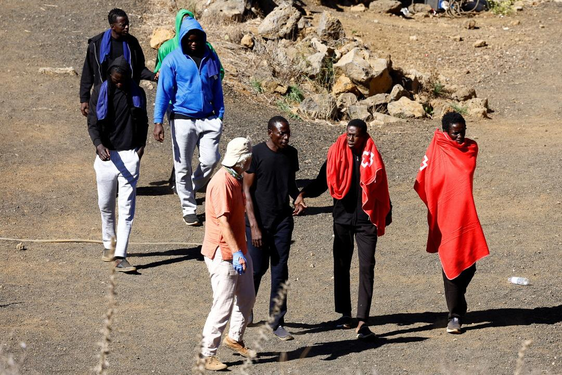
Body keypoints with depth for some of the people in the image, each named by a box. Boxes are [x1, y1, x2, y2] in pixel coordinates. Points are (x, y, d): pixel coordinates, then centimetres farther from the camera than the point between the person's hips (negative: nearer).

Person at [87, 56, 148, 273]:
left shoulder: (137, 94, 4)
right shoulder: (100, 93, -1)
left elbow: (143, 123, 16)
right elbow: (93, 123, -5)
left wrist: (141, 146, 2)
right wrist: (99, 145, -23)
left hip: (129, 155, 0)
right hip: (106, 155, 0)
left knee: (126, 207, -7)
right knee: (106, 205, 11)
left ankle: (120, 256, -9)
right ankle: (108, 245, 32)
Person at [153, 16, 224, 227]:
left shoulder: (210, 57, 4)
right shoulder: (173, 60, -7)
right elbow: (164, 91, -6)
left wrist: (220, 115, 12)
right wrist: (158, 121, -11)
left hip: (208, 120, 3)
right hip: (183, 120, -3)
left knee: (210, 160, -5)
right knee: (183, 167, 3)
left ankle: (189, 189, 22)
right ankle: (188, 210, 14)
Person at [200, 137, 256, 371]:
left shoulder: (235, 180, 12)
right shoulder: (222, 183, -21)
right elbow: (223, 220, -26)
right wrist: (236, 252, -30)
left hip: (237, 250, 10)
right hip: (223, 254, -10)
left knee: (247, 297, 19)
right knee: (224, 306, -7)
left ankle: (235, 338, 37)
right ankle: (207, 354, 1)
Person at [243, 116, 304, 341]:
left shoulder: (291, 154, 4)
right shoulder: (257, 154, -12)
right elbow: (247, 191, -10)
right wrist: (254, 226, -15)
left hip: (283, 221, 4)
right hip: (259, 222, -4)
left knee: (280, 272, 2)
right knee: (256, 269, 4)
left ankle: (277, 322, 8)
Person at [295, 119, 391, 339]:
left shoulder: (372, 158, -1)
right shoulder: (337, 154, -1)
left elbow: (381, 188, 11)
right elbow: (322, 182, 1)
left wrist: (386, 214, 19)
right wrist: (303, 193, -18)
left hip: (366, 220, -2)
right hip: (342, 218, 2)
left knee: (366, 267, -9)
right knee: (341, 266, 9)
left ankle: (362, 321, -13)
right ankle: (345, 315, 23)